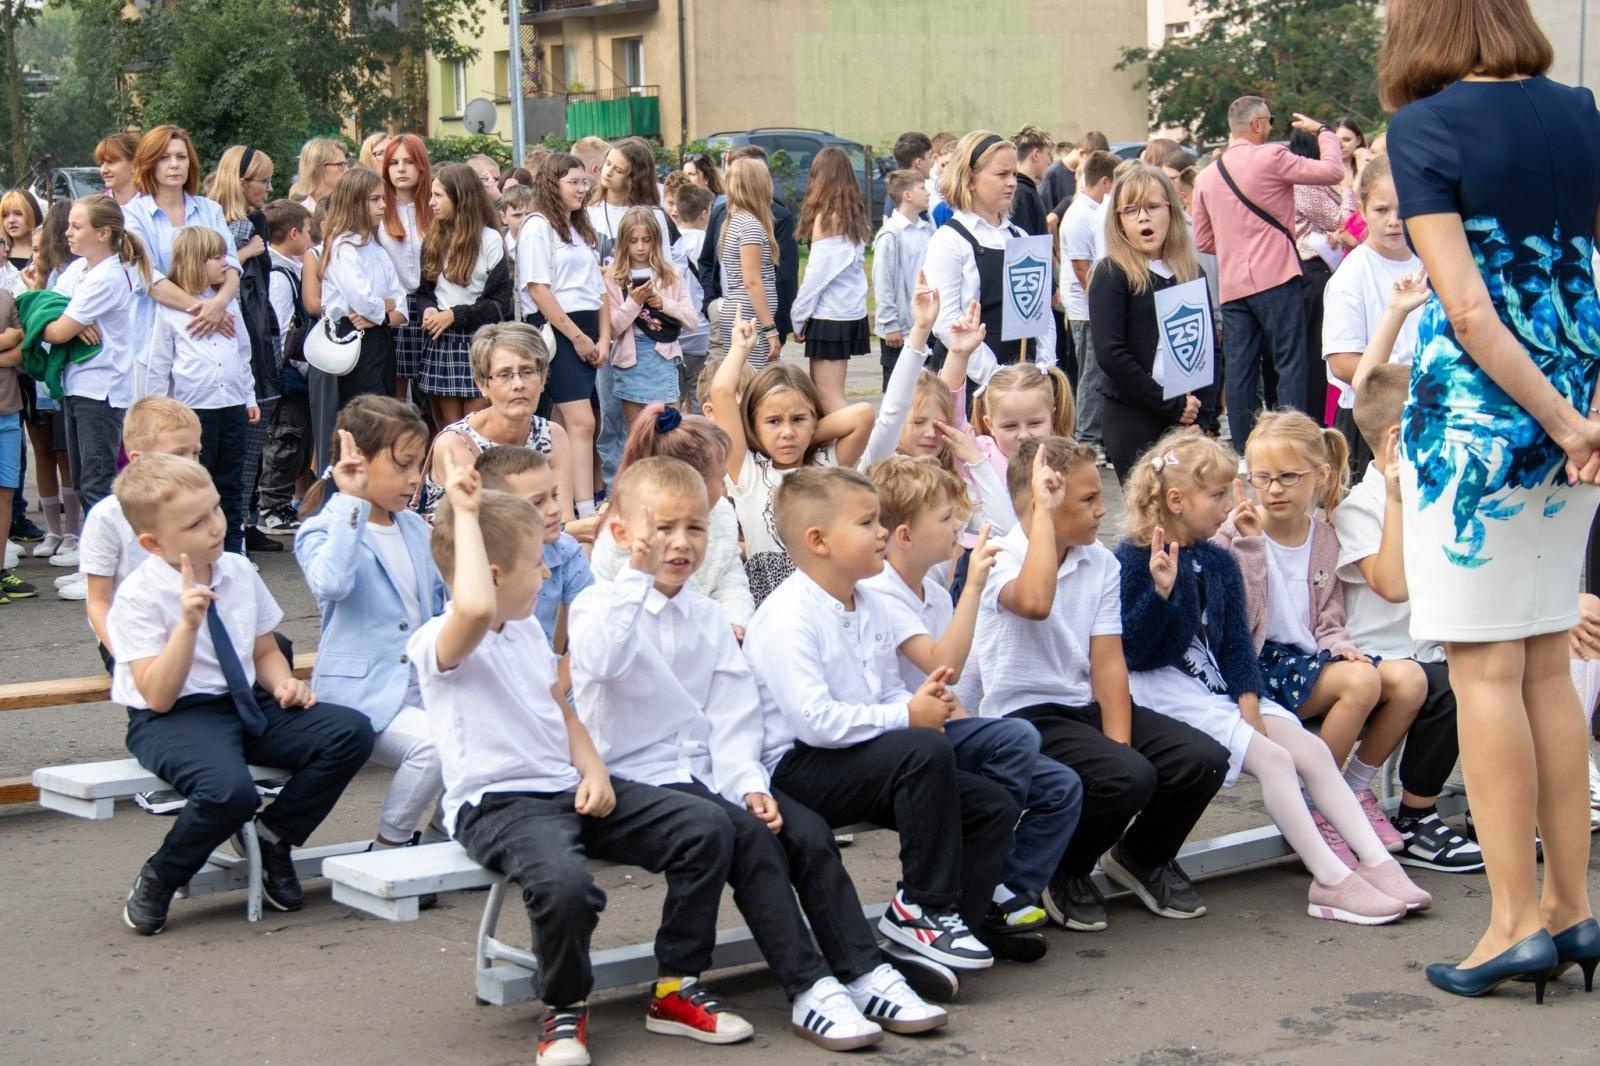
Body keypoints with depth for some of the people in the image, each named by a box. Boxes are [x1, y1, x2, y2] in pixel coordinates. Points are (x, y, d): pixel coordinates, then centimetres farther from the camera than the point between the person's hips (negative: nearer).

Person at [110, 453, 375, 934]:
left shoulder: (239, 573, 6)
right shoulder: (138, 597, -11)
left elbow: (266, 652, 19)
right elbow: (158, 696, -16)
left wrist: (283, 683, -4)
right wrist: (188, 624, -26)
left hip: (246, 706, 6)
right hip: (173, 719, -6)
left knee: (351, 731, -17)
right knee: (229, 789, -38)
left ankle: (273, 837, 3)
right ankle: (159, 878, -6)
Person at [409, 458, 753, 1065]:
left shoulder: (529, 633, 18)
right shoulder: (439, 643, -12)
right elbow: (476, 610, -37)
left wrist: (594, 772, 5)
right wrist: (465, 515, -27)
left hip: (567, 790, 8)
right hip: (496, 803, -8)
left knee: (707, 829, -6)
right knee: (563, 880, -40)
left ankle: (676, 989, 6)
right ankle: (565, 1009, -8)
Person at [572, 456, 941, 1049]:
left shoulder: (706, 617, 14)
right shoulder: (600, 605, -4)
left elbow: (732, 712, 7)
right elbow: (599, 661, -29)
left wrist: (748, 782, -9)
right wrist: (639, 576, -27)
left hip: (710, 771, 6)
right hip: (639, 776, -6)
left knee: (810, 832, -14)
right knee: (749, 837, -27)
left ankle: (864, 975, -6)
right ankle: (808, 991, -23)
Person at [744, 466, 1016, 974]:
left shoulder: (869, 606, 12)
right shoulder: (787, 619, -17)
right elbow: (813, 720, -28)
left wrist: (922, 701, -5)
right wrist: (907, 716, -22)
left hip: (859, 762, 9)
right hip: (796, 770, -9)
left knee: (993, 807, -3)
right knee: (926, 751, -31)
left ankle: (939, 930, 0)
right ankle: (924, 907, -17)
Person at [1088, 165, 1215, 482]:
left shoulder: (1193, 274, 12)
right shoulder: (1111, 274, -3)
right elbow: (1109, 353, -13)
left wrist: (1201, 414, -2)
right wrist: (1172, 405, -12)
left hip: (1186, 419, 5)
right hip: (1132, 419, -4)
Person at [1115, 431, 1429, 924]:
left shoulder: (1218, 563, 12)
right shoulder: (1133, 560, -11)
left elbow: (1235, 641, 10)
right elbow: (1126, 650, -19)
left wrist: (1249, 701, -5)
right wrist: (1161, 591, -30)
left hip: (1215, 687, 8)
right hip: (1162, 690, -8)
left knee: (1312, 750, -7)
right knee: (1272, 756, -22)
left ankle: (1377, 864, -6)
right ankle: (1332, 879, -20)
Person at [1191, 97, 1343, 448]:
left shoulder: (1206, 177, 12)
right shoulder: (1270, 158, -7)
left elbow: (1203, 241, 17)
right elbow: (1332, 171, -7)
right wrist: (1323, 131, 8)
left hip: (1232, 285, 6)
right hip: (1276, 278, -6)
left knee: (1239, 369, 6)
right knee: (1290, 363, -3)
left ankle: (1243, 453, 7)